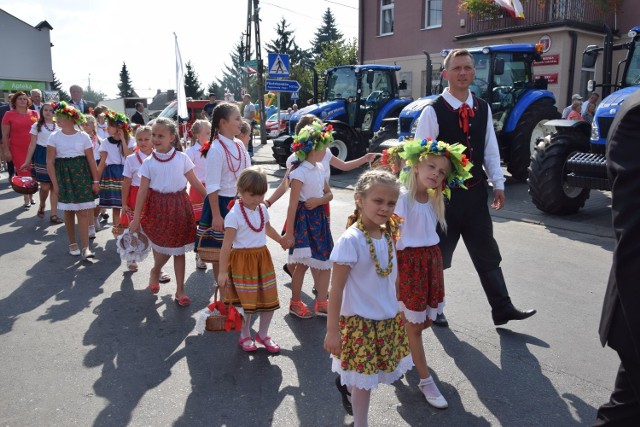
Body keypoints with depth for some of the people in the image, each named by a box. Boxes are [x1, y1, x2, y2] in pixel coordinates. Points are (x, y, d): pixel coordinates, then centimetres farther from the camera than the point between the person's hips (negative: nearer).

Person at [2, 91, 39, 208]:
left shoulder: (34, 114, 5)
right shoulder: (9, 114, 0)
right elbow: (5, 135, 1)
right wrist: (6, 150, -5)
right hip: (17, 149, -2)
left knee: (33, 173, 6)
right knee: (23, 173, -1)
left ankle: (31, 195, 24)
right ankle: (27, 199, 8)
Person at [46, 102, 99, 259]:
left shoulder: (84, 137, -1)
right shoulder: (54, 137, 1)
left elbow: (91, 160, 1)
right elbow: (50, 162, -1)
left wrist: (96, 181, -1)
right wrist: (55, 183, -8)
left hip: (81, 174, -1)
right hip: (63, 175, 1)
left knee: (82, 212, -6)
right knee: (69, 211, 8)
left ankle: (85, 247, -6)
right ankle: (73, 243, 22)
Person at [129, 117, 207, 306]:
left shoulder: (182, 158, -3)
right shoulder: (149, 162, -3)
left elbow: (195, 182, 3)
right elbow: (143, 190, -3)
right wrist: (136, 217, -4)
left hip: (179, 206, 1)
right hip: (158, 207, -1)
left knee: (178, 250, 7)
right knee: (163, 248, 4)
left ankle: (180, 290, 19)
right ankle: (155, 271, 39)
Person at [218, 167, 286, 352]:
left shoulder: (262, 210, 4)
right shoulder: (234, 215, -17)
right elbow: (226, 245, -17)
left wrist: (282, 240, 39)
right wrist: (222, 271, -16)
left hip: (262, 258, 6)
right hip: (242, 260, -6)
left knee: (269, 299, 9)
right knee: (247, 302, 3)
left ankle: (263, 334, 30)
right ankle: (245, 336, 27)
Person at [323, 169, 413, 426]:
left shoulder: (390, 235, -3)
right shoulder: (350, 240, -22)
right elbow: (336, 289, -18)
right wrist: (332, 331, -15)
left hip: (390, 319, 6)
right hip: (360, 320, -6)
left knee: (366, 375, 21)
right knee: (365, 379, 10)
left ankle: (347, 384, 51)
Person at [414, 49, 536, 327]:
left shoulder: (483, 109, 6)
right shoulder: (433, 111, -12)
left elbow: (490, 150, 11)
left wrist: (498, 184, 7)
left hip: (476, 193, 5)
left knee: (488, 255, 13)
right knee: (437, 257, 11)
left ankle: (502, 309, 26)